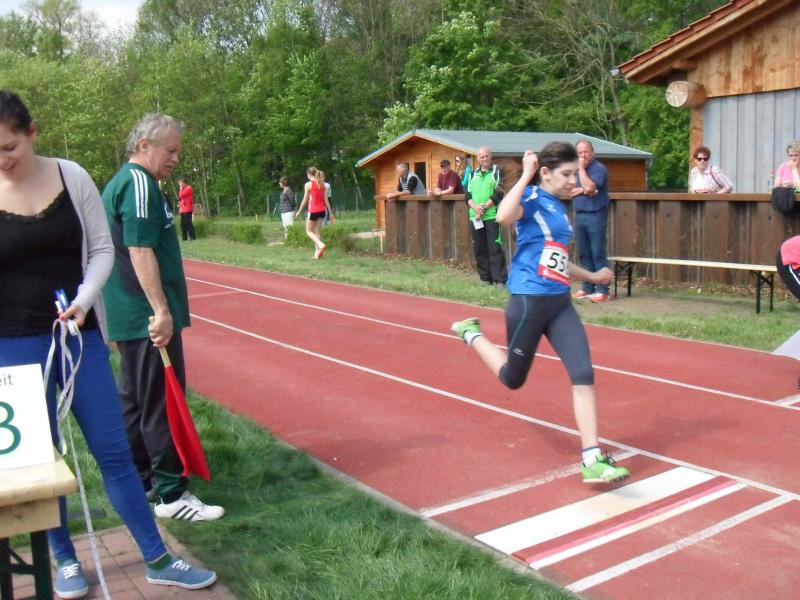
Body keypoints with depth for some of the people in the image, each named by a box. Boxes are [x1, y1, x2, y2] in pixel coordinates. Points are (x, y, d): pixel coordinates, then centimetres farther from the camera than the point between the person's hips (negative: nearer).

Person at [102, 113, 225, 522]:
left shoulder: (119, 183, 17)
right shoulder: (140, 183, -14)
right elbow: (140, 250, -22)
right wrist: (161, 311, -24)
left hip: (128, 318, 11)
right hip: (149, 318, -10)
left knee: (133, 400, 16)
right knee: (162, 404, -5)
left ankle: (139, 482, 26)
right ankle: (171, 495, 2)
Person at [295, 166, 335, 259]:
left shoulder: (308, 184, -6)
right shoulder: (322, 184, 8)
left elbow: (305, 200, -4)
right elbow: (326, 200, 6)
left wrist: (299, 212, 7)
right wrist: (331, 213, 9)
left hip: (313, 211, -5)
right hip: (322, 210, 5)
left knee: (309, 231, 7)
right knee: (317, 232, 13)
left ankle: (321, 245, -19)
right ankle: (317, 253, 8)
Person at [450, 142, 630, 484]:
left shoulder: (558, 208, 14)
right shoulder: (531, 199, -10)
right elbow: (503, 217, -36)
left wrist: (592, 277, 35)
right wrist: (525, 176, -26)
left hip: (560, 303, 7)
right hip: (528, 301, -7)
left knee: (583, 373, -6)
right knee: (513, 379, 12)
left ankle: (592, 460, -1)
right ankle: (471, 333, 38)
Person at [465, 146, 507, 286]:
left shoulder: (497, 171, 2)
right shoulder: (473, 174, 15)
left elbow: (499, 194, -7)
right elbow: (468, 195, 10)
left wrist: (484, 207, -14)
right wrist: (475, 207, -9)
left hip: (492, 216, -5)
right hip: (475, 216, 5)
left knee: (495, 248, -9)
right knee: (479, 248, 7)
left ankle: (500, 280, -9)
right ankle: (485, 278, 17)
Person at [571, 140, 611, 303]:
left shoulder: (599, 168, -7)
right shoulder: (576, 169, 14)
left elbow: (589, 187, -21)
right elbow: (569, 191, 7)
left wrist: (581, 168, -12)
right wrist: (583, 190, -12)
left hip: (595, 216, -7)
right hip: (579, 216, 7)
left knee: (598, 254, -7)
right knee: (584, 254, 9)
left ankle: (602, 290, -5)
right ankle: (587, 287, 17)